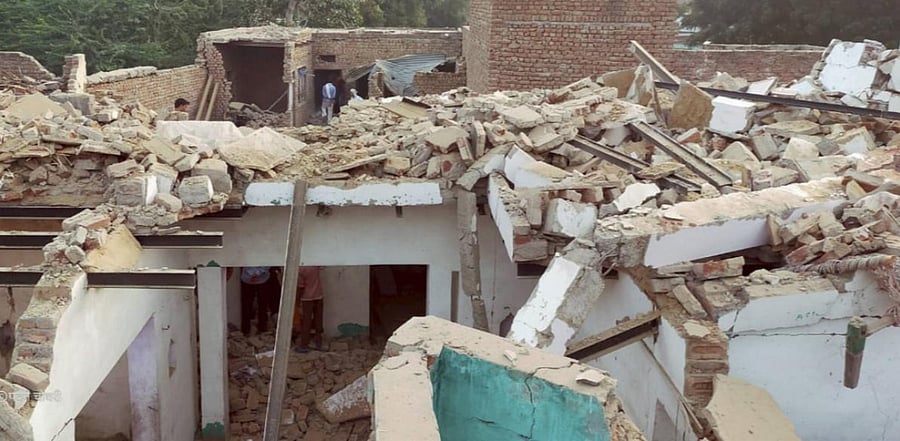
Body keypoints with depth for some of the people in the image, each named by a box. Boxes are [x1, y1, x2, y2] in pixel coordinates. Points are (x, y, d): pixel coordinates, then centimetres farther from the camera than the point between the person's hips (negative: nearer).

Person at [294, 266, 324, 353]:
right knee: (318, 321, 12)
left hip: (307, 298, -5)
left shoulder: (300, 270, -15)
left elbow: (300, 287, -11)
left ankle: (304, 346, 5)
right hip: (319, 297, 5)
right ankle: (318, 344, 17)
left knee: (305, 323, 2)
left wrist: (299, 299, 1)